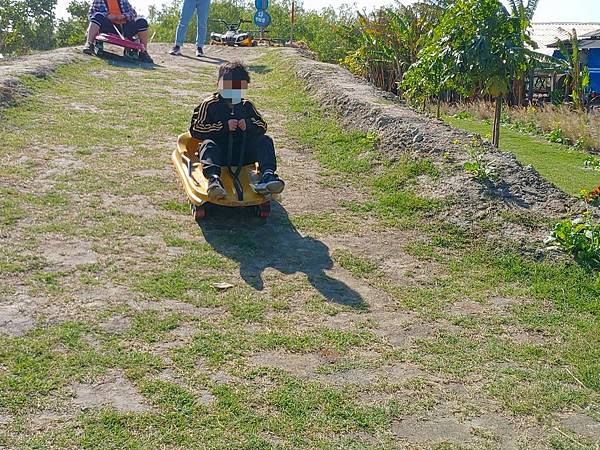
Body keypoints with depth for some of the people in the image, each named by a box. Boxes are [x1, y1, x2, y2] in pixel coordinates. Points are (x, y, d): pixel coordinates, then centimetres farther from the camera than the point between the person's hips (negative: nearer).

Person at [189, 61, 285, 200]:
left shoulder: (247, 106, 17)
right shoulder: (210, 105, 4)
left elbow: (262, 126, 20)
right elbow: (195, 129, -4)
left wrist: (249, 125, -5)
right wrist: (223, 126, -14)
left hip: (243, 153, 3)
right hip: (219, 152, -3)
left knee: (265, 141, -17)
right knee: (208, 144, -34)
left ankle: (267, 175, -45)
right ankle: (214, 178, -65)